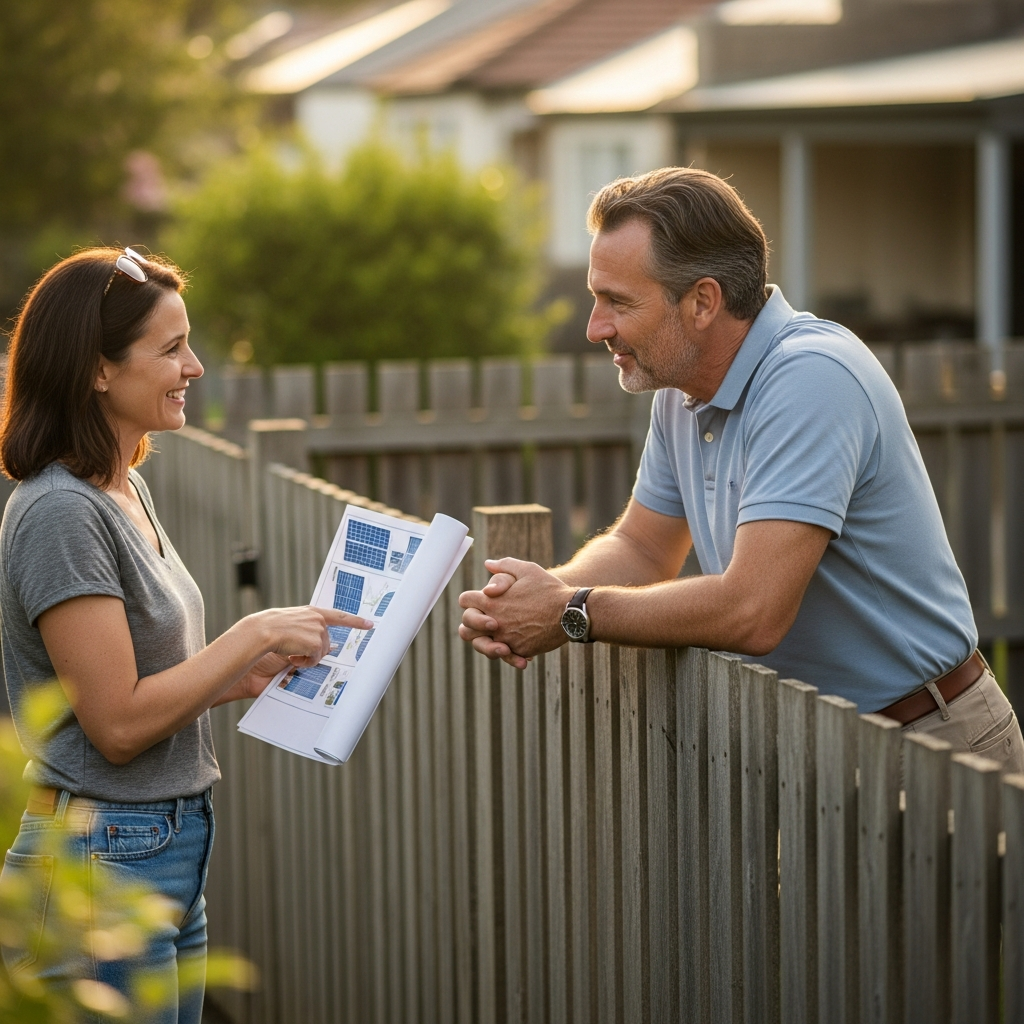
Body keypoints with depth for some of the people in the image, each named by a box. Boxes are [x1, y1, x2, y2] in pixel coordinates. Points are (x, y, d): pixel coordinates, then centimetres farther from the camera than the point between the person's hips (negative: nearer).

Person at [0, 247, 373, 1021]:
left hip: (175, 854, 9)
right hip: (103, 861, -9)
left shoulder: (127, 491, 12)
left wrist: (251, 675, 5)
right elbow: (117, 722, -19)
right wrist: (255, 634, -14)